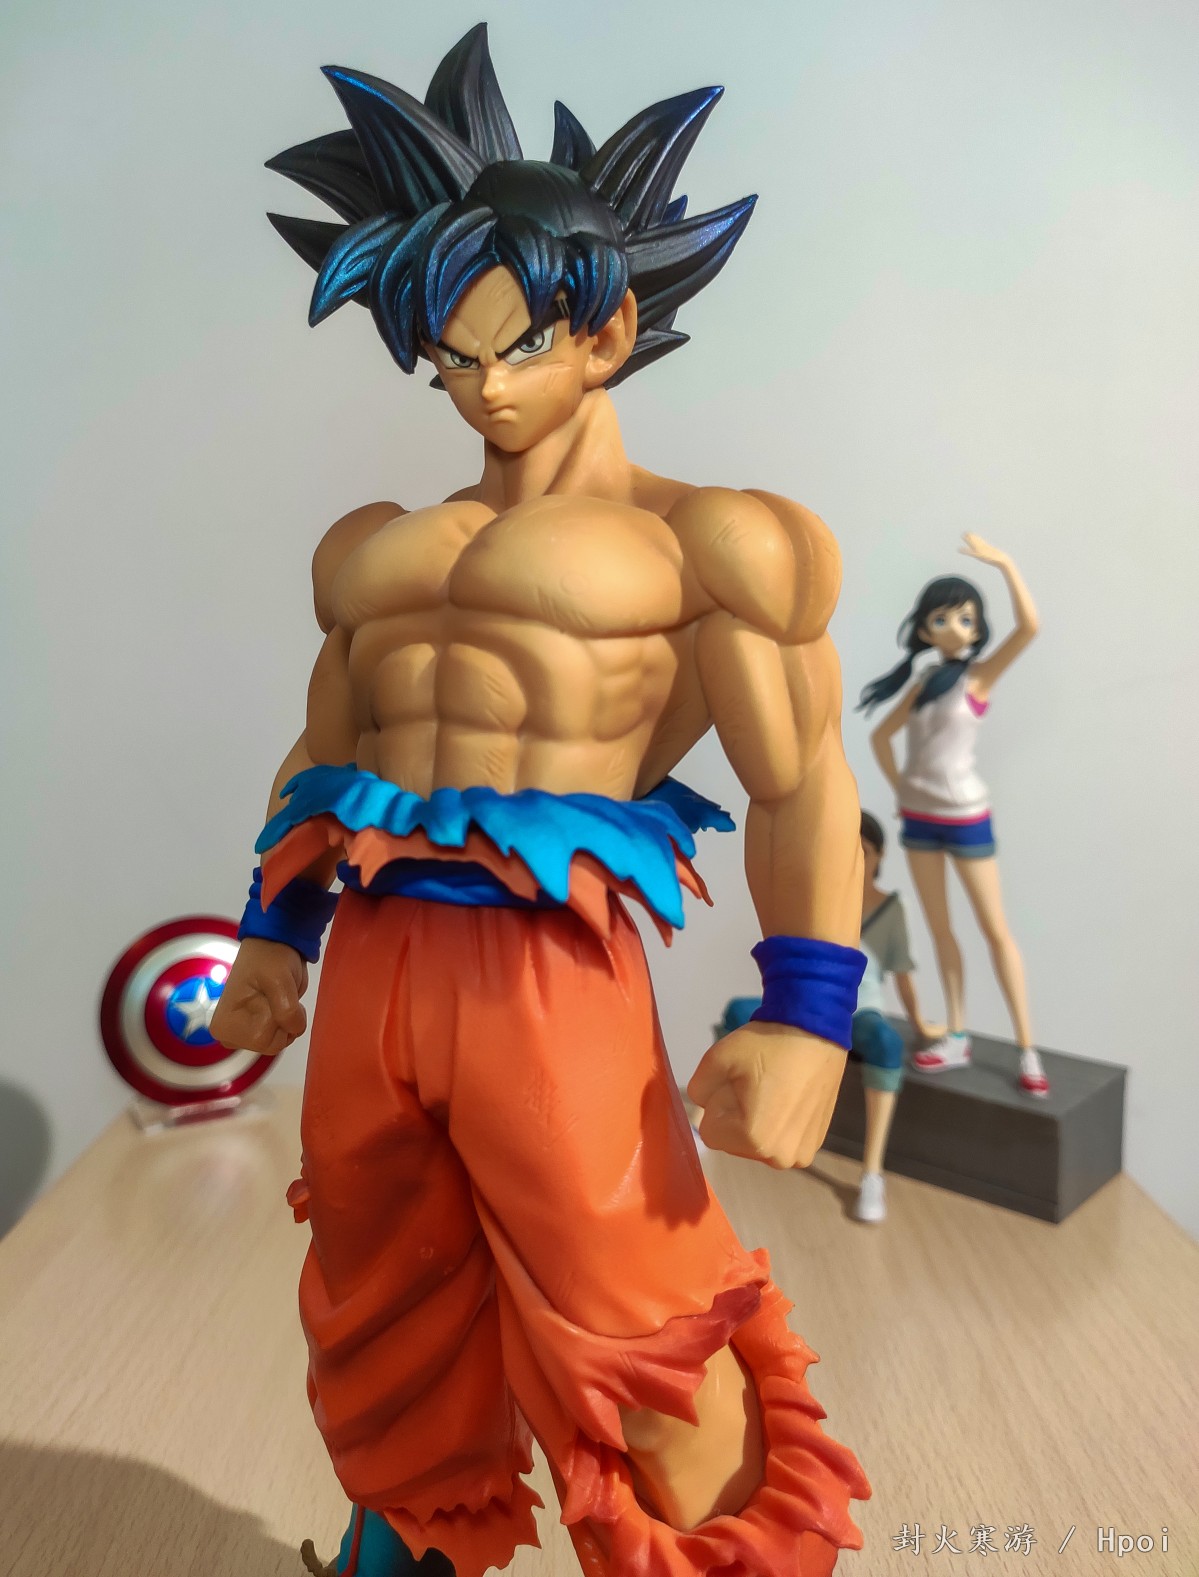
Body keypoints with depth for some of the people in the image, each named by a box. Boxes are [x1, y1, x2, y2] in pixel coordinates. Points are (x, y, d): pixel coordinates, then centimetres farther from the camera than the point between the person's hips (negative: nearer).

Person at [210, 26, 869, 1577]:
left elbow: (804, 785, -5)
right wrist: (273, 931, 17)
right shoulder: (374, 547, 19)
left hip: (550, 971, -6)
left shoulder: (698, 537, 0)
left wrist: (802, 1020, -13)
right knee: (384, 1331, 23)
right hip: (370, 964, 6)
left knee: (641, 1360, 4)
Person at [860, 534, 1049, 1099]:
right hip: (919, 817, 5)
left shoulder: (980, 675, -8)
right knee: (939, 929, 11)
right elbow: (880, 737, 16)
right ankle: (957, 1037, 21)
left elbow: (1029, 626, -24)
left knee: (995, 928, 0)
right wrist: (899, 789, 7)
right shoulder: (920, 684, 5)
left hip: (966, 818, -5)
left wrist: (1004, 562, -23)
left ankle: (1027, 1050, 7)